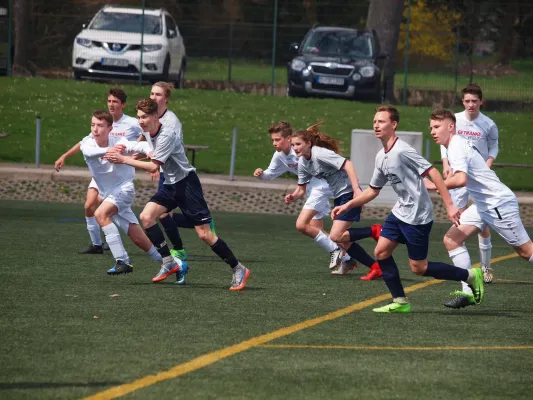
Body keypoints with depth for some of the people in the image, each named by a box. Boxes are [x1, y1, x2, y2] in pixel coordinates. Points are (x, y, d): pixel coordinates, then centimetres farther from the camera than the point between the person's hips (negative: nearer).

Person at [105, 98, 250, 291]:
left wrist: (124, 159, -22)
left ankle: (238, 269, 1)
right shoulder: (150, 133, 6)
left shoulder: (166, 135, -22)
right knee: (146, 216, -12)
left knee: (204, 233, -10)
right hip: (170, 184, 9)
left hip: (186, 182, -9)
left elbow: (153, 166, -25)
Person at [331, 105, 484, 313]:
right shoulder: (381, 157, 8)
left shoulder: (402, 151, -20)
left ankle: (470, 276, 11)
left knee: (418, 267, -2)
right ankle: (400, 302, 11)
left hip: (417, 216, -9)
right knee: (381, 252, 3)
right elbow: (373, 189, 20)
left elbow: (433, 173, -23)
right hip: (400, 211, 9)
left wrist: (449, 205, -26)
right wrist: (347, 206, 14)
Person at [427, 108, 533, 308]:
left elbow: (460, 179, -35)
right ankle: (468, 292, -5)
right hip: (483, 205, 10)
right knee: (451, 239, -2)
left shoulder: (457, 147, -19)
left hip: (499, 203, -10)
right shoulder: (457, 145, 11)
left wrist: (434, 186, -24)